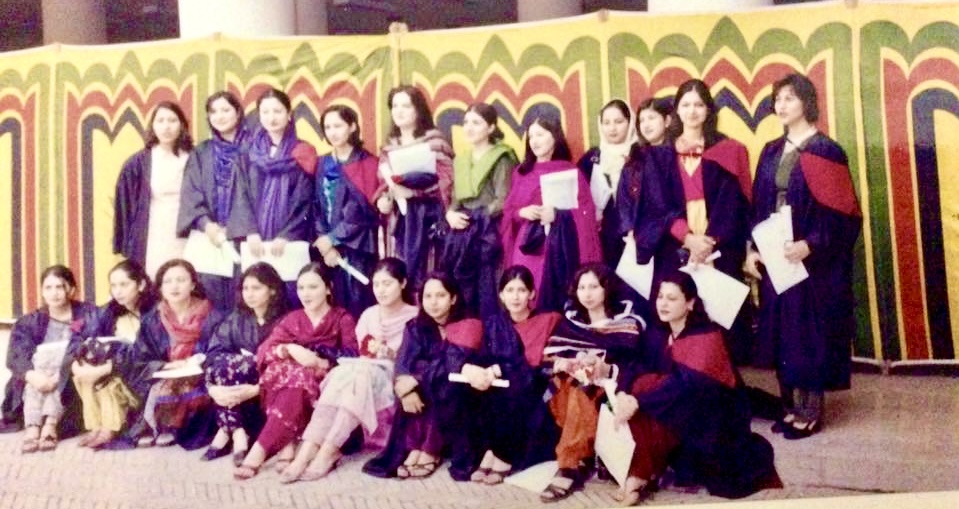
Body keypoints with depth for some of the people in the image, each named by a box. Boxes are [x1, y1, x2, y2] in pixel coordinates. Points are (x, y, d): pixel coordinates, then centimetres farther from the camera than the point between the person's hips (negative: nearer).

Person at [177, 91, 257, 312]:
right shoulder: (201, 154, 15)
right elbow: (191, 195, 7)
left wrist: (233, 229, -9)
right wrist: (206, 224, -10)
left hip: (243, 237, -3)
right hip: (209, 237, 3)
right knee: (212, 295, -3)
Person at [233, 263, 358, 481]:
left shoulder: (343, 319, 8)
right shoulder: (292, 319, 17)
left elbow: (352, 357, -7)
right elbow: (264, 350, 1)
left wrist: (320, 362, -22)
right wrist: (289, 350, -20)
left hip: (326, 383, -3)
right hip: (292, 377, 3)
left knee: (299, 381, -35)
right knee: (278, 371, -30)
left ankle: (259, 451, -36)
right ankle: (286, 445, -37)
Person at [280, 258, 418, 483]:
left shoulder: (415, 317, 6)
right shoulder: (369, 315, 20)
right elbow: (360, 353, 11)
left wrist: (388, 353, -15)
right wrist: (369, 351, -10)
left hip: (395, 379, -3)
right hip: (365, 372, 4)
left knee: (359, 376, -36)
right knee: (342, 374, -32)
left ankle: (327, 451, -39)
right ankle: (309, 448, -43)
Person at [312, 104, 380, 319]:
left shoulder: (367, 164, -2)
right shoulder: (322, 165, 13)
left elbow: (366, 210, -8)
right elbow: (317, 208, 8)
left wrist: (332, 239, -8)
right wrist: (325, 244, -6)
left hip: (357, 248, -4)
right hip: (327, 248, 4)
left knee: (358, 306, -4)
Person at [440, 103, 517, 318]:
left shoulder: (501, 158, -2)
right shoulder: (460, 160, 18)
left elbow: (503, 201, -8)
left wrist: (477, 219, -11)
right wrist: (451, 214, -2)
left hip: (488, 232, -6)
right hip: (462, 232, 6)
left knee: (486, 290, -6)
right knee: (458, 287, 3)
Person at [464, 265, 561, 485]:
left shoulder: (548, 321, 0)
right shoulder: (493, 324, 10)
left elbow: (538, 365, -11)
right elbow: (482, 358, -2)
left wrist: (497, 371, -23)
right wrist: (469, 368, -27)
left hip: (533, 395, -3)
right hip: (499, 389, 3)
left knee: (508, 392, -32)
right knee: (480, 388, -26)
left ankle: (504, 457, -22)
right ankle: (490, 452, -20)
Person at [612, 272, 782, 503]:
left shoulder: (707, 336, -21)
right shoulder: (657, 332, -1)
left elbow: (686, 383, -32)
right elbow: (637, 366, -10)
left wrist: (638, 401, -38)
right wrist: (622, 393, -31)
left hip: (713, 413, -6)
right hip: (677, 410, 6)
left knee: (647, 388, -26)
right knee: (642, 384, -20)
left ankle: (643, 475, -19)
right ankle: (638, 470, -14)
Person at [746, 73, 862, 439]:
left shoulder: (826, 151, -9)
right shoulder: (772, 152, 10)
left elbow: (840, 212, -12)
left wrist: (810, 245, -23)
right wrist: (753, 249, 3)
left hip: (813, 260, -6)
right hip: (775, 255, 6)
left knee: (809, 330, 1)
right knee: (782, 331, 9)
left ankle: (811, 411, 12)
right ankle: (791, 405, 20)